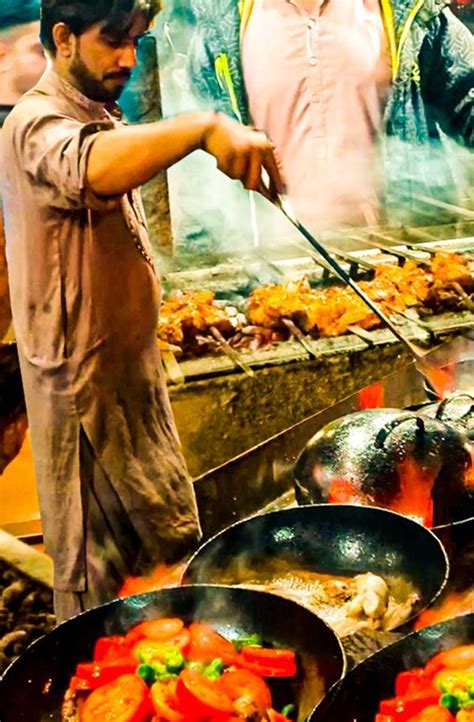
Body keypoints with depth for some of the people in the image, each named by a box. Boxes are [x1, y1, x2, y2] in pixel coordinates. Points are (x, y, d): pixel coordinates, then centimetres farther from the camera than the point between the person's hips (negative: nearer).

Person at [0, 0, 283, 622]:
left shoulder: (103, 119, 14)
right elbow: (93, 169, -44)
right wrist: (205, 127, -53)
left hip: (131, 366, 10)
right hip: (87, 382, -10)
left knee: (167, 537, 18)